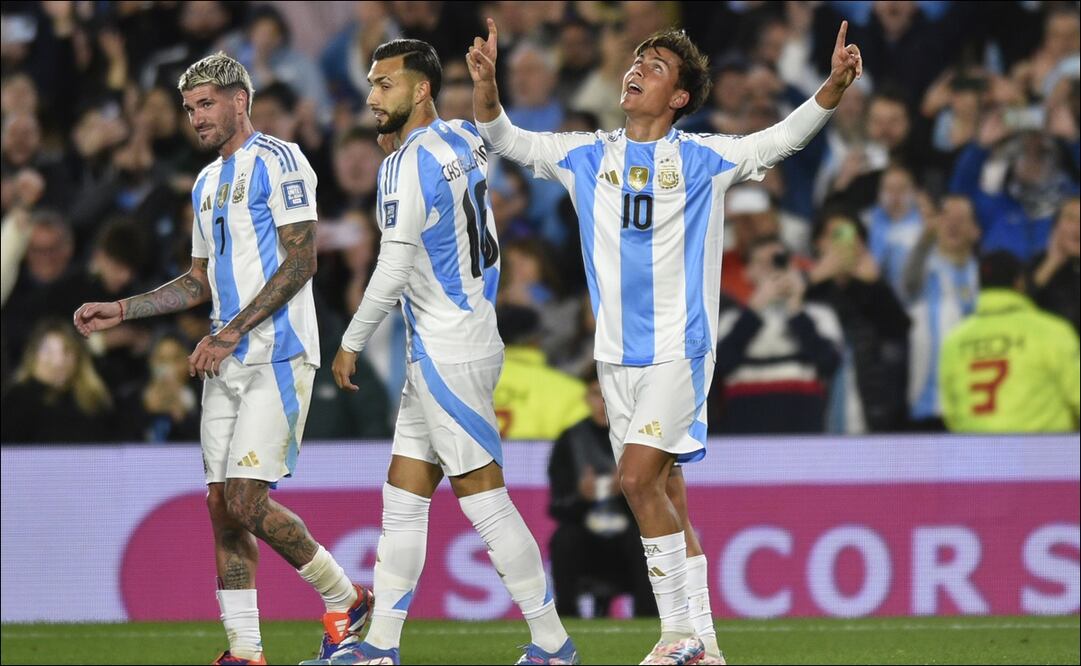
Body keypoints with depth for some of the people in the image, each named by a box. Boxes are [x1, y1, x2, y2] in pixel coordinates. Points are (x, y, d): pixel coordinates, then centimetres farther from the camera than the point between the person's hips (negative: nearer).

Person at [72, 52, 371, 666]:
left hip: (277, 355, -9)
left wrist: (231, 333, -18)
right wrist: (119, 311, 17)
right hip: (228, 363, 9)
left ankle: (343, 599, 5)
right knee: (223, 506, 2)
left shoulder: (278, 162, -7)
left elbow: (300, 263, -14)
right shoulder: (208, 183, 20)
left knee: (247, 502, -14)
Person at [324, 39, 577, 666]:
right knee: (403, 500, 10)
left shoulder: (412, 162, -16)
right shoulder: (464, 139, 9)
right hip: (451, 349, 9)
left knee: (485, 498, -5)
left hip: (447, 356, -9)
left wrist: (352, 344, -8)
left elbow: (393, 270, -18)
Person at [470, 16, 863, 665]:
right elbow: (505, 138, 7)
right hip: (618, 355, 5)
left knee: (638, 477, -19)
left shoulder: (704, 159, -2)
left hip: (680, 350, -5)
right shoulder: (589, 156, 8)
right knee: (666, 497, 7)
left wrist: (834, 87, -24)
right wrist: (486, 83, -12)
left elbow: (784, 137, -8)